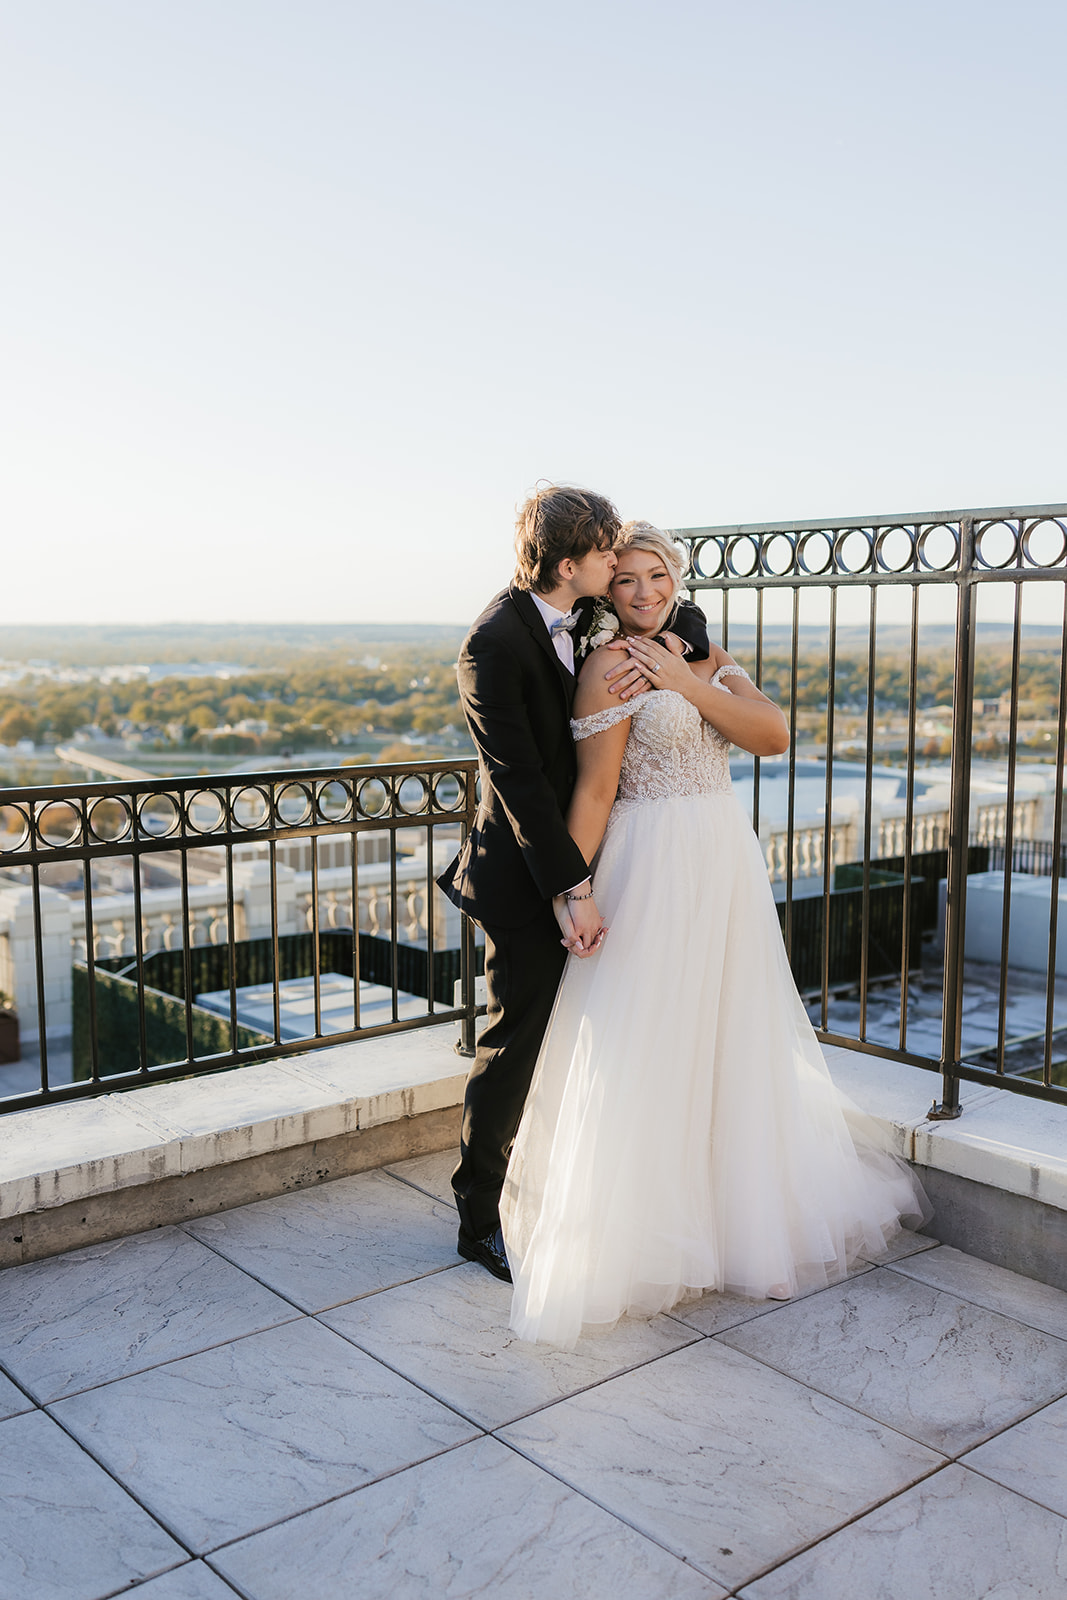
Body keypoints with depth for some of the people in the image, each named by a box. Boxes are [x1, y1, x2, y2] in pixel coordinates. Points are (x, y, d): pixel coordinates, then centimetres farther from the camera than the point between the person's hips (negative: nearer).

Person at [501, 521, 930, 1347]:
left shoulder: (708, 657, 9)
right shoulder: (611, 666, -10)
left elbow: (774, 734, -4)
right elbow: (595, 790, -15)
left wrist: (686, 684, -12)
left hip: (727, 862, 7)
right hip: (655, 867, -7)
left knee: (730, 1031, 18)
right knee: (646, 1047, 1)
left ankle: (735, 1202, 37)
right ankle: (641, 1230, 17)